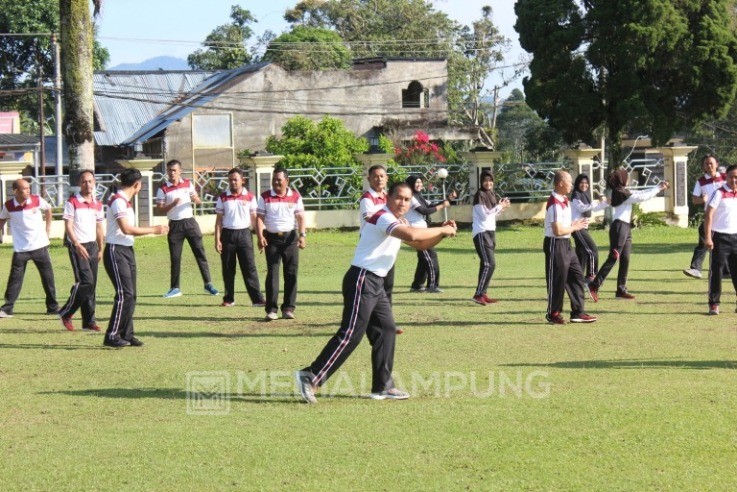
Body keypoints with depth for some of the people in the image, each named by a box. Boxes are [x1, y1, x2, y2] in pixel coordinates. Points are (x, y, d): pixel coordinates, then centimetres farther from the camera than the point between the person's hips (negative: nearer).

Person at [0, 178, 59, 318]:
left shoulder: (37, 200, -7)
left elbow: (48, 209, 14)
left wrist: (48, 227, 12)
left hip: (40, 246, 2)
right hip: (20, 249, -2)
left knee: (48, 277, 7)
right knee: (15, 279, -4)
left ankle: (52, 307, 19)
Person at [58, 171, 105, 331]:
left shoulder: (98, 204, 11)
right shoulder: (72, 202, -7)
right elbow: (68, 226, -11)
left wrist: (100, 249, 16)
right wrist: (78, 245, -21)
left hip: (92, 245, 6)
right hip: (78, 246, -6)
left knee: (92, 284, 5)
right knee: (85, 281, -16)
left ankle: (89, 321, 10)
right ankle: (66, 313, -1)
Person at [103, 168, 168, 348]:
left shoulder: (125, 202, 15)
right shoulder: (118, 201, -15)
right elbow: (126, 228, -24)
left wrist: (153, 230, 24)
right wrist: (153, 230, -17)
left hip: (127, 251, 10)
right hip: (116, 252, -10)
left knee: (130, 295, 9)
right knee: (124, 294, -14)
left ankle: (126, 335, 14)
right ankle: (112, 336, -10)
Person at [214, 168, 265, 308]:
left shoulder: (249, 197, 4)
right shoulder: (223, 198, 5)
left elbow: (254, 218, 7)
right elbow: (219, 220, 5)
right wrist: (217, 240, -2)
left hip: (244, 234, -1)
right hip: (228, 234, 1)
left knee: (249, 267, -5)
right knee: (228, 269, 5)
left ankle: (257, 298, -7)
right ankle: (229, 299, 15)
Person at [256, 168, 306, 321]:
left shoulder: (295, 197, 4)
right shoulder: (265, 197, 2)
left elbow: (300, 217, 2)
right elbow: (260, 217, -1)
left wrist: (302, 235, -12)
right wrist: (260, 236, -14)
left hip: (290, 237, 1)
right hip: (272, 238, -1)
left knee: (291, 273, 1)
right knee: (272, 273, -5)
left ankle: (288, 308, 8)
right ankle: (271, 309, -4)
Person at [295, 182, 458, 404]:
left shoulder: (395, 223, 18)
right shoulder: (383, 218, -14)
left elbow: (421, 244, 25)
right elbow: (412, 235, -29)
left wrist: (442, 232, 8)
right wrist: (442, 230, -17)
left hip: (376, 283, 10)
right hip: (362, 280, -10)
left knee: (386, 330, 10)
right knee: (351, 334, -14)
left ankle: (383, 386, 16)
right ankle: (310, 377, -14)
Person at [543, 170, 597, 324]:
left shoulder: (564, 200, 10)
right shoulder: (555, 204, -21)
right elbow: (558, 230, -25)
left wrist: (575, 223, 5)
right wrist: (575, 227, -13)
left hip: (566, 243, 10)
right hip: (555, 244, -10)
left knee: (576, 275, 11)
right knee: (557, 280, 0)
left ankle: (578, 313, 16)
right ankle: (553, 314, 14)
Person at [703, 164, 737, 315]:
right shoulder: (719, 193, -8)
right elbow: (708, 215, -12)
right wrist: (708, 237, -19)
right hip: (720, 237, -5)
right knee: (716, 270, -2)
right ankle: (714, 304, 3)